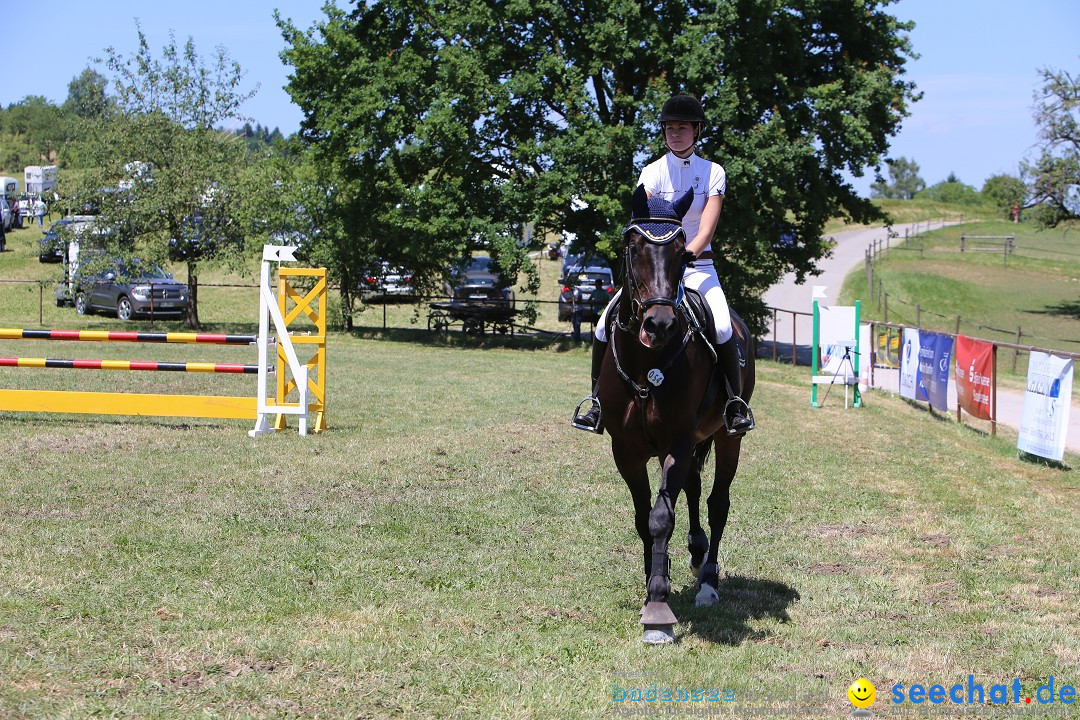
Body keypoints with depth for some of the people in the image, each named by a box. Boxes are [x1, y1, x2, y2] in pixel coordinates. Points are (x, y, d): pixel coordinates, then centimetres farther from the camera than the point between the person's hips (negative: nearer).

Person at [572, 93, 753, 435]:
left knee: (722, 327, -29)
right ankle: (598, 400, -1)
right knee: (605, 324, -16)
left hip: (697, 265, -1)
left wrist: (683, 255, -29)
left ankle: (737, 405, -18)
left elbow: (706, 232, -10)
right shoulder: (652, 172, 3)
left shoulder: (713, 173, 1)